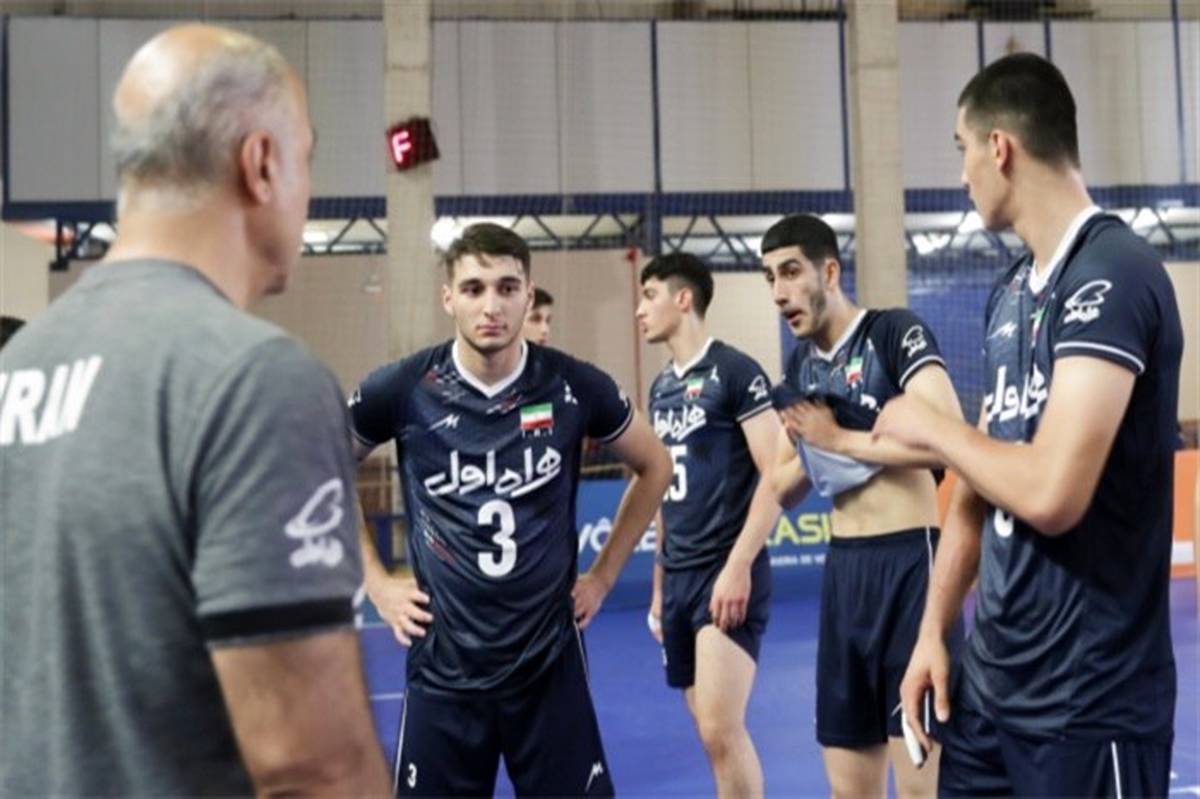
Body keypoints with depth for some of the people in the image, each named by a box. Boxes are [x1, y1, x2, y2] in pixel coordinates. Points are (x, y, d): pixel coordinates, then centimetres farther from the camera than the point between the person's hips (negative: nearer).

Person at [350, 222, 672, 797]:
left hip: (551, 663, 0)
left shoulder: (576, 387, -6)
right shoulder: (401, 389, -8)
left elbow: (654, 468, 12)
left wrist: (602, 576, 9)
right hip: (444, 669, 0)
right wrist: (374, 581, 4)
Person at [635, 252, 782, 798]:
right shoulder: (661, 387, 14)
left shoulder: (734, 371, -8)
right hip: (678, 576, 7)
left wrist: (738, 566, -19)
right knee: (711, 731, 9)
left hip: (726, 572, -7)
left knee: (720, 729, -12)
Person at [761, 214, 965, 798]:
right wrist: (808, 447, -3)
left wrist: (839, 438, -12)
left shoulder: (895, 333, -8)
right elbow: (783, 488, 18)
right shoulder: (798, 366, 13)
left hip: (910, 560, -7)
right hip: (842, 568, 7)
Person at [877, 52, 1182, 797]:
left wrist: (932, 427, -11)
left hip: (1087, 701, -8)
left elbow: (1051, 494, -27)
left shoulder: (1113, 275, -17)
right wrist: (933, 629, 8)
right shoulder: (1012, 290, 10)